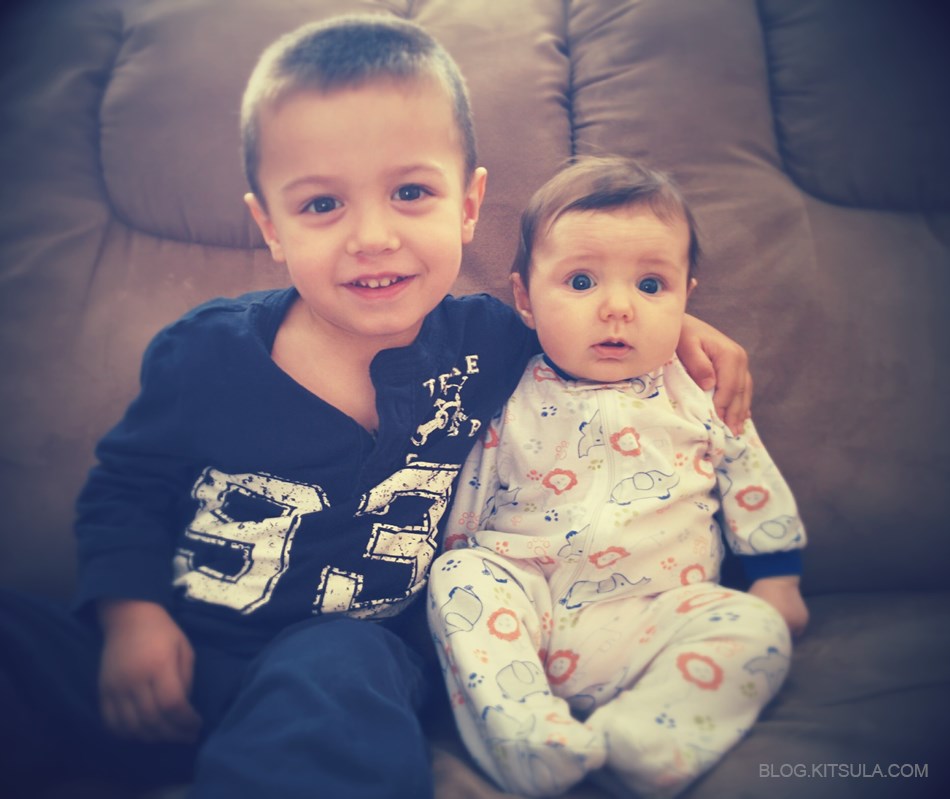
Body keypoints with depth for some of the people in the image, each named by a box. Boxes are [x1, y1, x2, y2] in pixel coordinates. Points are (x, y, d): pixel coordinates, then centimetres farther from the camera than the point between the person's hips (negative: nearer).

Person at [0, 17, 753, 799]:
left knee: (336, 671, -37)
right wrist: (132, 611, -7)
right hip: (167, 653, 2)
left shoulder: (490, 342, -5)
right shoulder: (205, 353, -7)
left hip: (349, 656, -1)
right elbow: (125, 490, 7)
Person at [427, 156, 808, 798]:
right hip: (528, 600, 0)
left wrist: (778, 579, 12)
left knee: (757, 630, -21)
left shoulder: (700, 400, 5)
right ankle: (531, 743, -34)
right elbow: (464, 497, 7)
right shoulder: (510, 402, 1)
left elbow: (753, 483, 14)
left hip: (662, 613, 1)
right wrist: (461, 576, 4)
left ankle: (630, 744, -33)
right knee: (459, 576, -24)